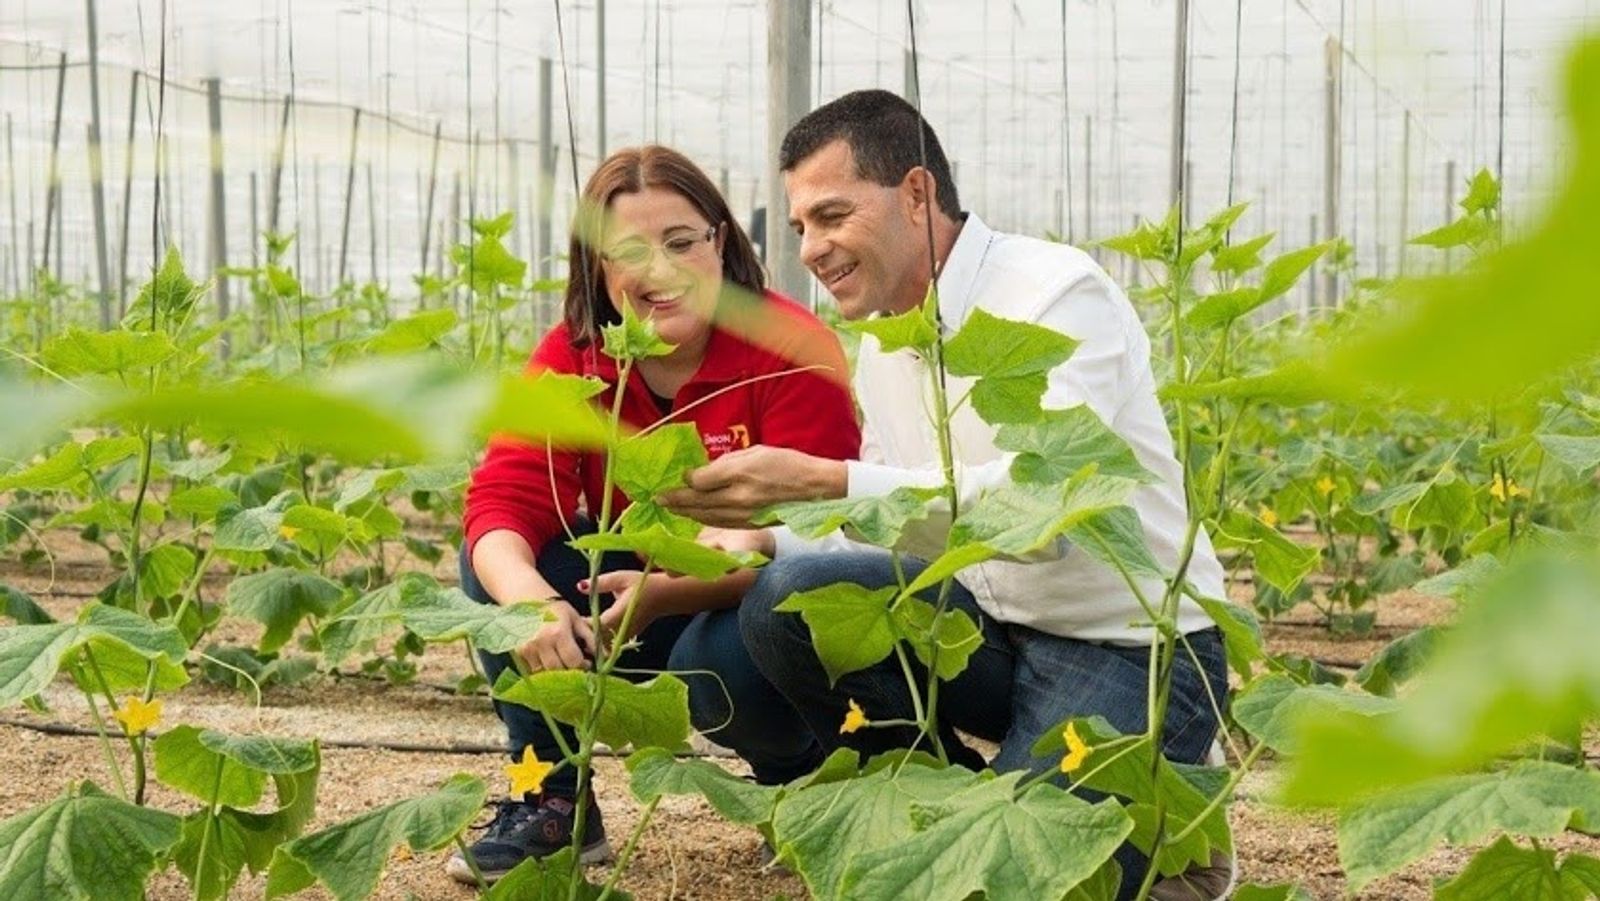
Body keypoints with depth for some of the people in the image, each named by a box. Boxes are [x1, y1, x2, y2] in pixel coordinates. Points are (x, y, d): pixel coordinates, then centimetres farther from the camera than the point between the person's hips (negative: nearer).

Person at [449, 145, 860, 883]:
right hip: (633, 602, 5)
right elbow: (506, 498, -18)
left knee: (720, 655, -36)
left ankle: (807, 778, 0)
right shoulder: (571, 356, -7)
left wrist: (666, 593, -41)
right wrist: (528, 594, -41)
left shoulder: (792, 352, -21)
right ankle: (553, 800, -6)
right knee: (496, 566, -17)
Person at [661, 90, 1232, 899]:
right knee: (784, 600, -14)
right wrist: (765, 542, -11)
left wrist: (822, 482, -39)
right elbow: (899, 525, 9)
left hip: (1131, 654, -7)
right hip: (994, 629, 7)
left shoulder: (1058, 294, -17)